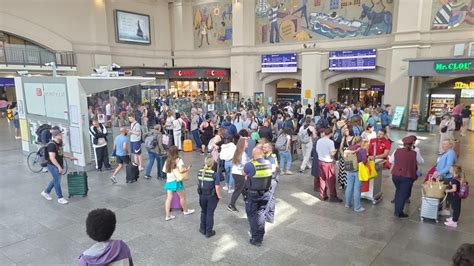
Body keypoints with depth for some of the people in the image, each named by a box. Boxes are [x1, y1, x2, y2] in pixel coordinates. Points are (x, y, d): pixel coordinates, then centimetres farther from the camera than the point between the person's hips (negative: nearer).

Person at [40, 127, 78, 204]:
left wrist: (70, 157, 12)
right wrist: (59, 167, -31)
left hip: (59, 165, 9)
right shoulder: (52, 145, -22)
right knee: (57, 181, -2)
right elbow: (52, 158, -27)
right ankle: (60, 198, 9)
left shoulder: (60, 143, 5)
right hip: (53, 166, -9)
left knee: (55, 180, 19)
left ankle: (45, 192, 39)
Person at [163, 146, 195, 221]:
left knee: (169, 198, 6)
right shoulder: (178, 160, -14)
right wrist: (187, 169, -6)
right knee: (182, 197, 14)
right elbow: (181, 170, -23)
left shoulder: (167, 161, 5)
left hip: (168, 181, 5)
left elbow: (164, 170, 8)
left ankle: (168, 215, 7)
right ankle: (185, 211, 32)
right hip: (176, 181, -5)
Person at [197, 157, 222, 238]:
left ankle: (203, 229, 34)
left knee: (203, 212, 21)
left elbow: (198, 184, 4)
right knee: (210, 213, 9)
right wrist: (219, 196, -8)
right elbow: (217, 187, -21)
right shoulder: (215, 174, -21)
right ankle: (209, 232, 21)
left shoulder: (199, 172, -6)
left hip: (202, 195, 4)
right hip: (212, 196, -4)